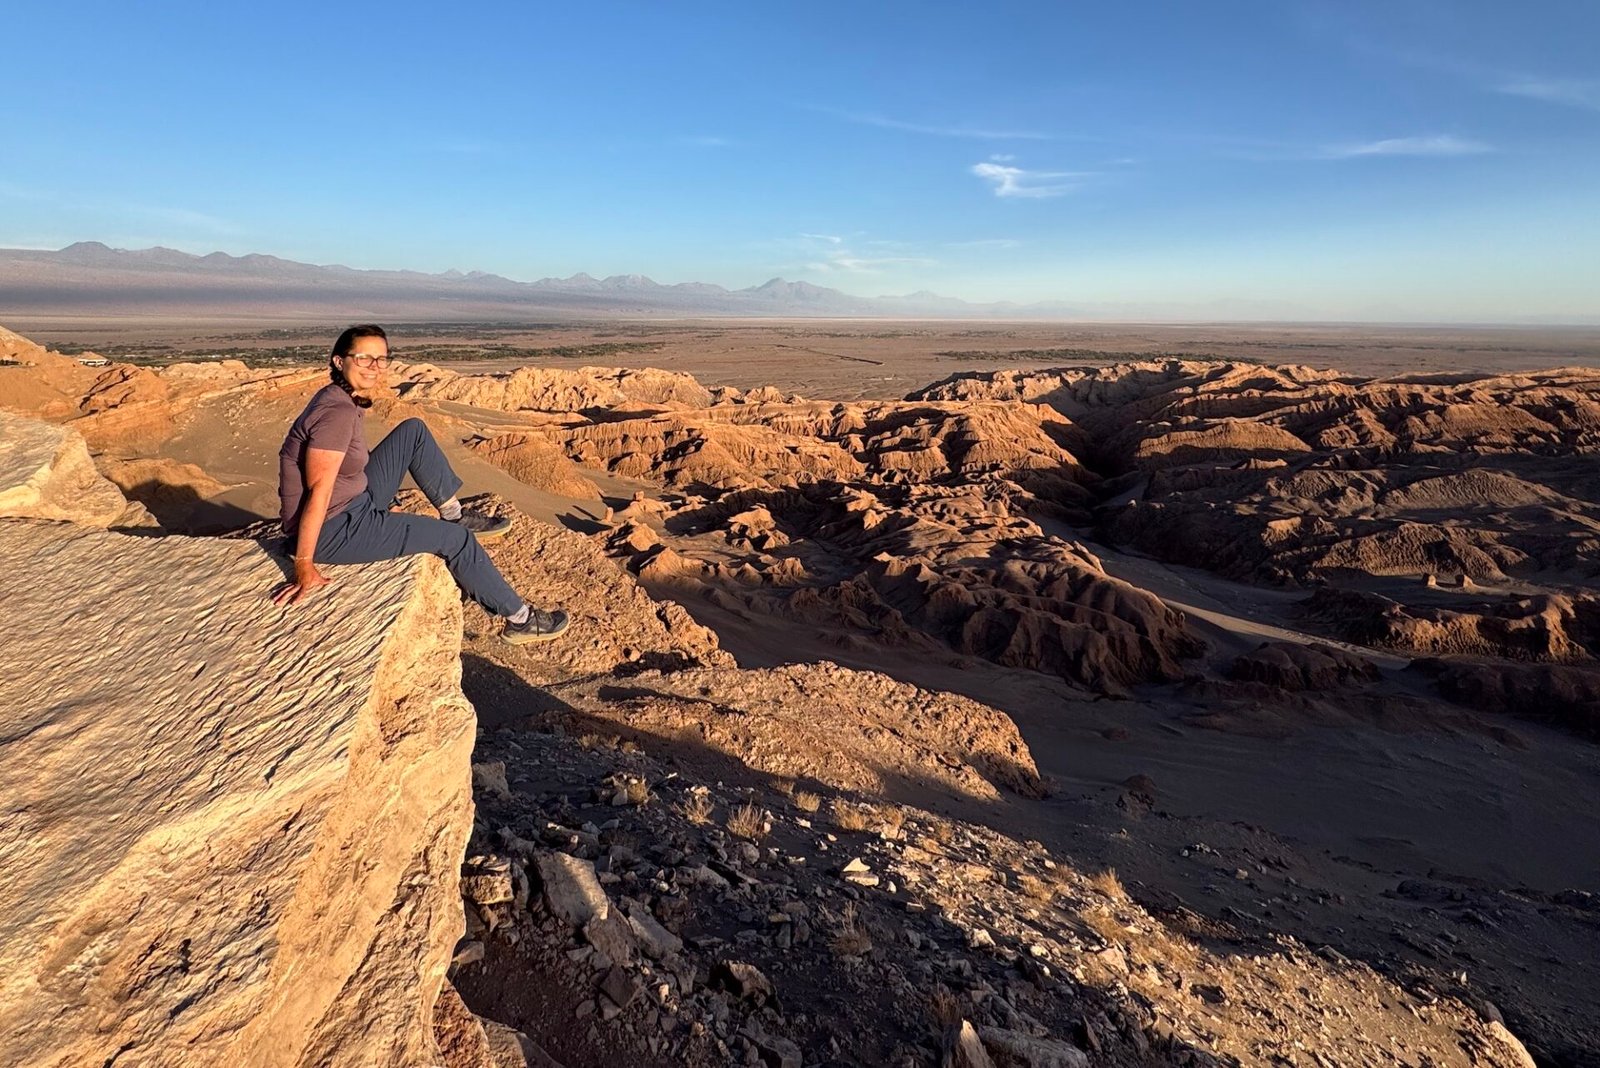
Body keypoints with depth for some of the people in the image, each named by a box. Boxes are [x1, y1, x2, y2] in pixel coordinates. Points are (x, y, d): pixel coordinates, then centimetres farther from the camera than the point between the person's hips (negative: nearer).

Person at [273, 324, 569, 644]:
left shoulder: (342, 399, 4)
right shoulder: (338, 412, -24)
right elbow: (318, 490, -27)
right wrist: (304, 566, -27)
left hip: (355, 504, 9)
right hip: (330, 532, -9)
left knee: (414, 432, 8)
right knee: (454, 538, -7)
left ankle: (455, 514, 16)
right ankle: (520, 618, 3)